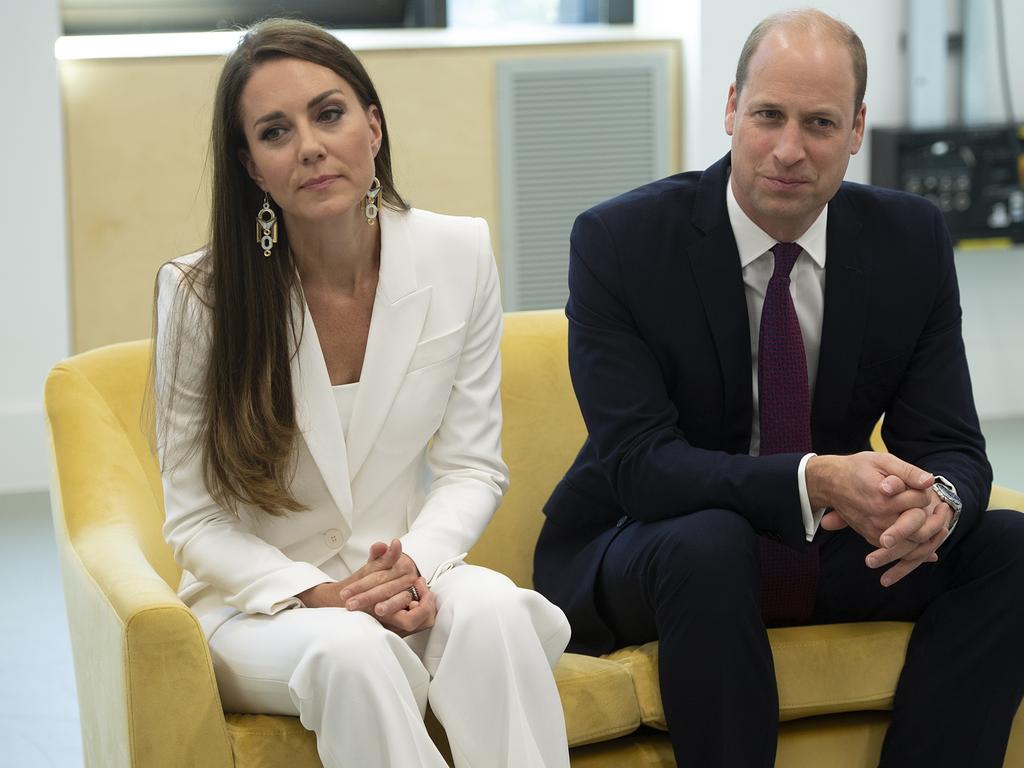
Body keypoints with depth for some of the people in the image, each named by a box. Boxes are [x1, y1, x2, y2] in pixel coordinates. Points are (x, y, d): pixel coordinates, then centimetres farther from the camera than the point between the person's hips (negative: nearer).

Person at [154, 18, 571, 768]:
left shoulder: (459, 255, -4)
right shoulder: (199, 292, -10)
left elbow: (471, 466, 1)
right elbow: (196, 518, -6)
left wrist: (418, 566, -19)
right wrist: (313, 594, -23)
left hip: (408, 578, 2)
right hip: (259, 603, -2)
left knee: (493, 611, -32)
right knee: (348, 648, -36)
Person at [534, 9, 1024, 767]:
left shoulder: (911, 240, -5)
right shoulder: (619, 241, -16)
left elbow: (951, 446, -6)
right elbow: (639, 462, -23)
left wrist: (936, 501, -32)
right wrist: (812, 482, -38)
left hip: (829, 549, 4)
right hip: (634, 555, -4)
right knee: (709, 545, -36)